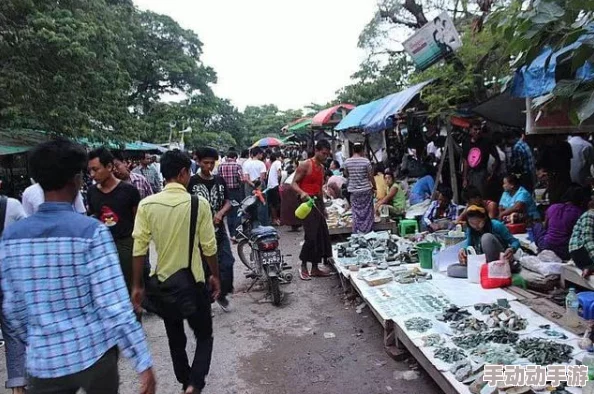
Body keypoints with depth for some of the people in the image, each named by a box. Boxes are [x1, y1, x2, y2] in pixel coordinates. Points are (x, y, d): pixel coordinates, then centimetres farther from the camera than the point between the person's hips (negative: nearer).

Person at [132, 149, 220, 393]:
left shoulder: (146, 205, -9)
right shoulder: (199, 204, -15)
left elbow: (139, 248, -7)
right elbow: (209, 247, -10)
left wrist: (137, 285, 4)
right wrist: (215, 276, 6)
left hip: (163, 282, 3)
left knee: (175, 339, 22)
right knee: (204, 336, 16)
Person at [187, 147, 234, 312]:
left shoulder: (220, 180, 8)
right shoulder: (191, 182, -5)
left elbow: (227, 203, 9)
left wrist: (220, 213, -10)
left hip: (219, 230, 4)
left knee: (227, 263, -2)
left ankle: (222, 294, 21)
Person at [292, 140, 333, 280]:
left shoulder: (322, 167, 16)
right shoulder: (305, 165, -8)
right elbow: (294, 183, -9)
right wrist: (302, 192, -29)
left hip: (318, 202, 8)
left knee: (322, 235, 6)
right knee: (311, 235, -11)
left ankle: (315, 268, 16)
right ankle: (303, 266, 6)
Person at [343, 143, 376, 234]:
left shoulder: (347, 162, -2)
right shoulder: (366, 161, -10)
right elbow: (371, 176, -5)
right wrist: (374, 187, 8)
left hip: (353, 191, 2)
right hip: (366, 190, -2)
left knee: (356, 214, 9)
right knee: (367, 213, 8)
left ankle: (356, 234, 12)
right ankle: (367, 232, 12)